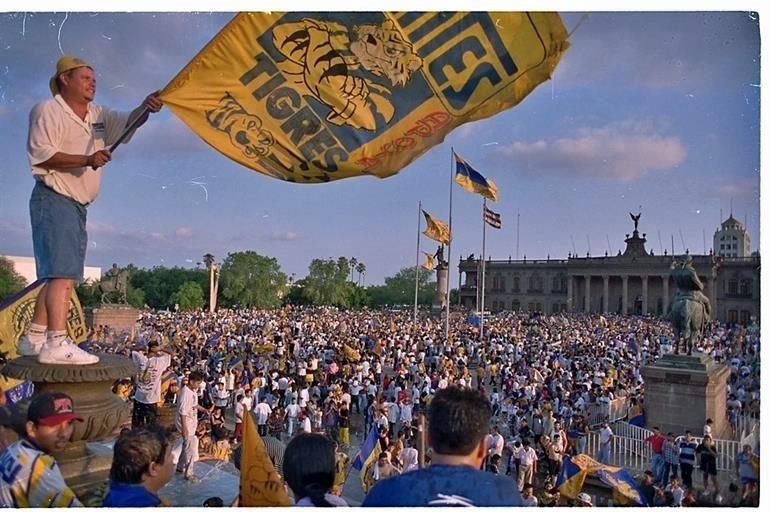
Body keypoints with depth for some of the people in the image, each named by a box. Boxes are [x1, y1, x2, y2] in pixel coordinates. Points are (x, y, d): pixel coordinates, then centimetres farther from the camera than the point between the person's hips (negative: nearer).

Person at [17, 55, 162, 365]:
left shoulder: (97, 115, 17)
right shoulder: (48, 110, -4)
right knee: (63, 272, -18)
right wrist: (86, 159, -24)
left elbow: (129, 123, 6)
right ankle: (56, 344, -22)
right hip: (54, 200, -9)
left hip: (77, 204, 9)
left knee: (57, 273, 10)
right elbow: (39, 153, -13)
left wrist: (146, 107, -16)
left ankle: (34, 338, 18)